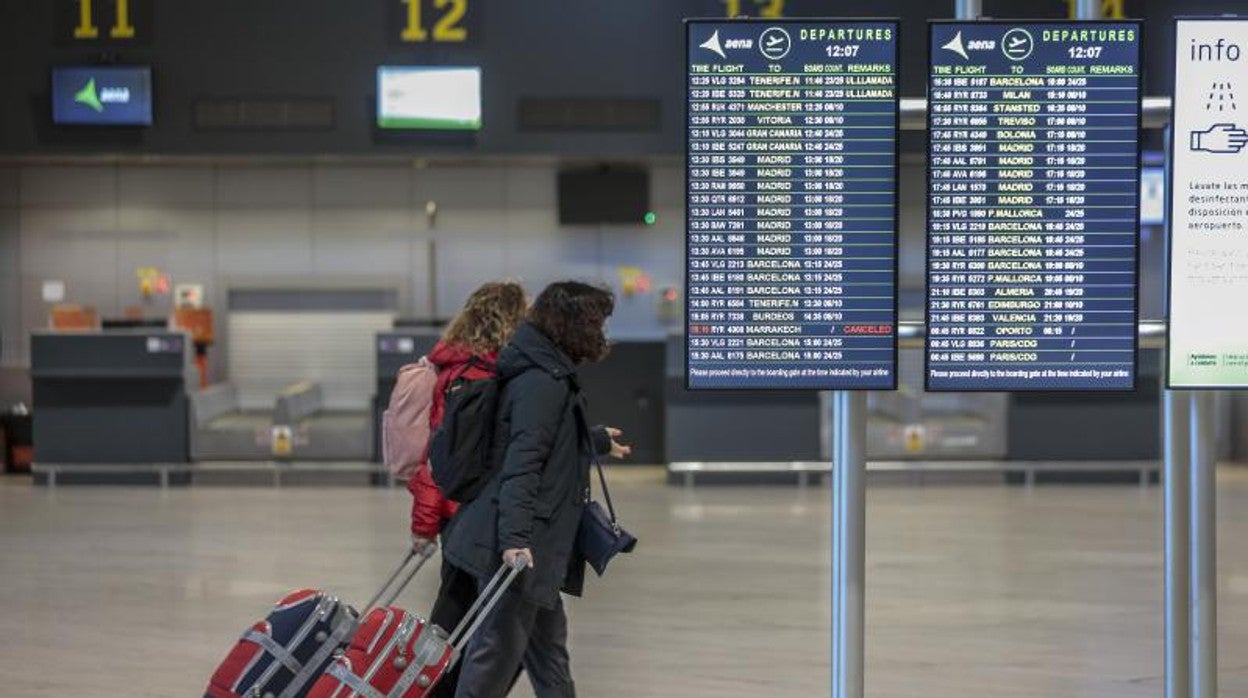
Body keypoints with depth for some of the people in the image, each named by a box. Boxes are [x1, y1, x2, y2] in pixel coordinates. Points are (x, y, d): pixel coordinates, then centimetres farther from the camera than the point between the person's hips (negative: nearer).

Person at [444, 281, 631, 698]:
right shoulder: (543, 383, -17)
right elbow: (522, 463, -25)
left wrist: (598, 441, 52)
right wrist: (515, 537, -33)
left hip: (535, 542, 11)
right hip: (522, 546, -11)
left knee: (548, 641, 19)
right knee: (499, 646, -6)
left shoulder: (549, 374, 15)